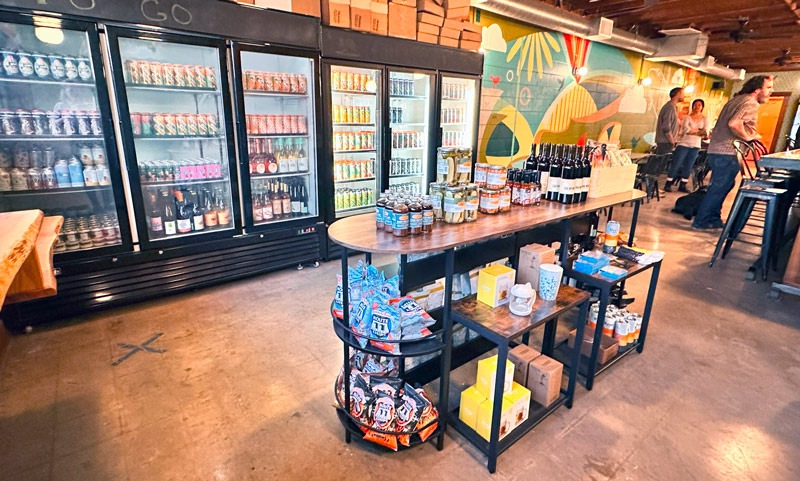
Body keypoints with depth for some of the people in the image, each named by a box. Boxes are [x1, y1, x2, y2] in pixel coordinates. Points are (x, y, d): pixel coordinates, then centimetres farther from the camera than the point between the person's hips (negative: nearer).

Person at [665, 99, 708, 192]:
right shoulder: (687, 117, 1)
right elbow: (685, 129, -14)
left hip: (695, 146, 4)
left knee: (688, 166, 6)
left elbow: (706, 132, -4)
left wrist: (691, 131, -12)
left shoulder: (704, 119, 8)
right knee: (676, 164, -7)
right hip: (684, 144, -3)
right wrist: (699, 130, -6)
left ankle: (682, 185, 11)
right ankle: (668, 184, -3)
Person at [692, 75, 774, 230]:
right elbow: (734, 123, -27)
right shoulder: (751, 103, -12)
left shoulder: (737, 98, 16)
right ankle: (701, 222, 0)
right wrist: (748, 137, -14)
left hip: (716, 149, 10)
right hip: (727, 153, -10)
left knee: (719, 187, 18)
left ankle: (713, 219, 25)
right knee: (719, 188, -3)